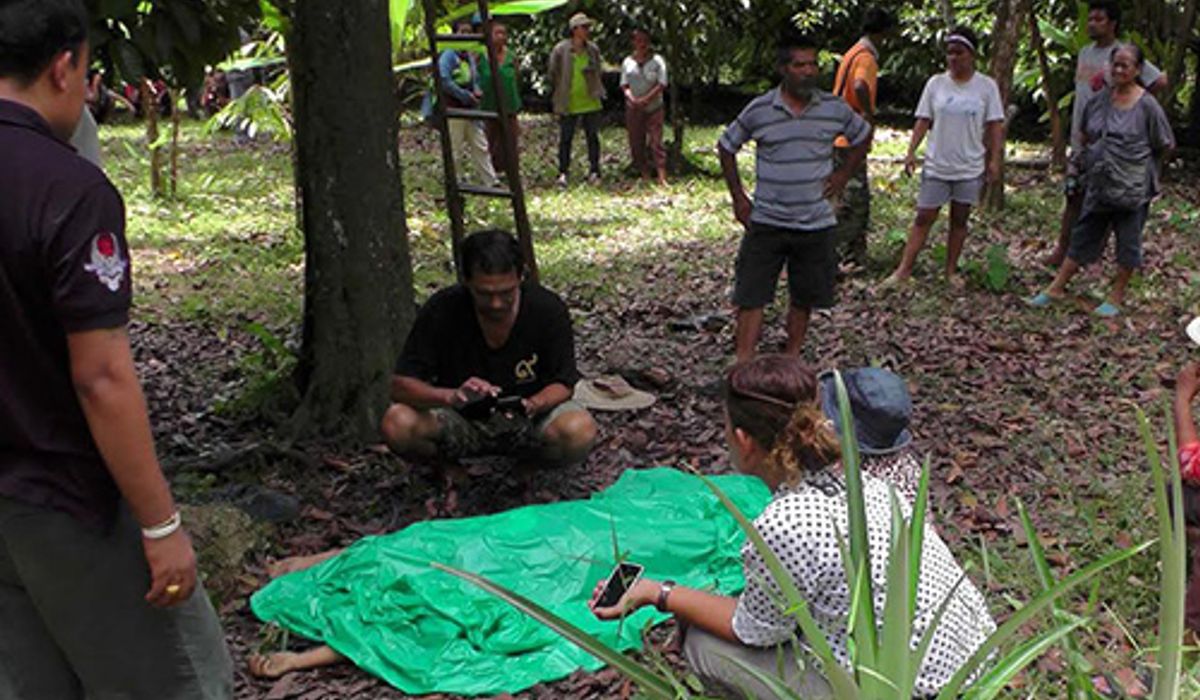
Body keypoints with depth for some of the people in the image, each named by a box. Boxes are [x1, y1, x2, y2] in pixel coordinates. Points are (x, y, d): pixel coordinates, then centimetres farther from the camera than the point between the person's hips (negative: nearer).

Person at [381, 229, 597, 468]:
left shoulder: (548, 309, -15)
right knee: (397, 424, -29)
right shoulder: (441, 310, -17)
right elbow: (400, 385, -17)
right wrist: (451, 396, -37)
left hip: (528, 422, 0)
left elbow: (562, 384, -9)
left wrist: (533, 405, -31)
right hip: (461, 420, 0)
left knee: (580, 432, -32)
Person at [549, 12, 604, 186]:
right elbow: (553, 74, 2)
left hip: (590, 102, 3)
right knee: (565, 138, 2)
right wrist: (560, 95, 6)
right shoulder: (560, 50, -8)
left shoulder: (593, 49, 2)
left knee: (593, 137, 7)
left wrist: (596, 91, 12)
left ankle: (594, 172, 17)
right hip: (568, 104, -3)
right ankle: (563, 173, 11)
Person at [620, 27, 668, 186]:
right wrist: (632, 98, -15)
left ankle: (662, 179, -15)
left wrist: (646, 99, -18)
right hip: (633, 109, 3)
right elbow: (624, 85, 5)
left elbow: (662, 84, -7)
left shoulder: (657, 60, 1)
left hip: (654, 108, -3)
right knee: (636, 144, 2)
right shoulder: (627, 62, 8)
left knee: (656, 142, -11)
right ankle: (645, 178, 10)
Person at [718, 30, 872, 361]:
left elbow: (863, 137, 18)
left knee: (804, 300, 11)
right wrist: (738, 197, 3)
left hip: (816, 223, 2)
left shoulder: (834, 108, 0)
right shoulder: (759, 110, -5)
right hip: (766, 222, -2)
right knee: (751, 298, -6)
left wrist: (843, 175, 7)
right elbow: (726, 147, 8)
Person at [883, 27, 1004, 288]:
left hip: (970, 168, 0)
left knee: (959, 219, 9)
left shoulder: (986, 86, -1)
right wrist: (911, 151, -7)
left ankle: (951, 270, 20)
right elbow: (923, 121, 2)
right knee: (923, 218, 1)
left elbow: (995, 126, 1)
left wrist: (994, 159, -4)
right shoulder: (935, 83, 1)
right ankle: (904, 269, 3)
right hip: (936, 166, 0)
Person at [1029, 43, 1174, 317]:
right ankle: (1057, 288, 17)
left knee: (1128, 243, 7)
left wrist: (1147, 168, 6)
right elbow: (1085, 136, 19)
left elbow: (1167, 146, -3)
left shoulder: (1147, 105, -12)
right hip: (1098, 186, 5)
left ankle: (1116, 297, 18)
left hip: (1132, 189, -4)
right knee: (1082, 236, 11)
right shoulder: (1099, 99, 2)